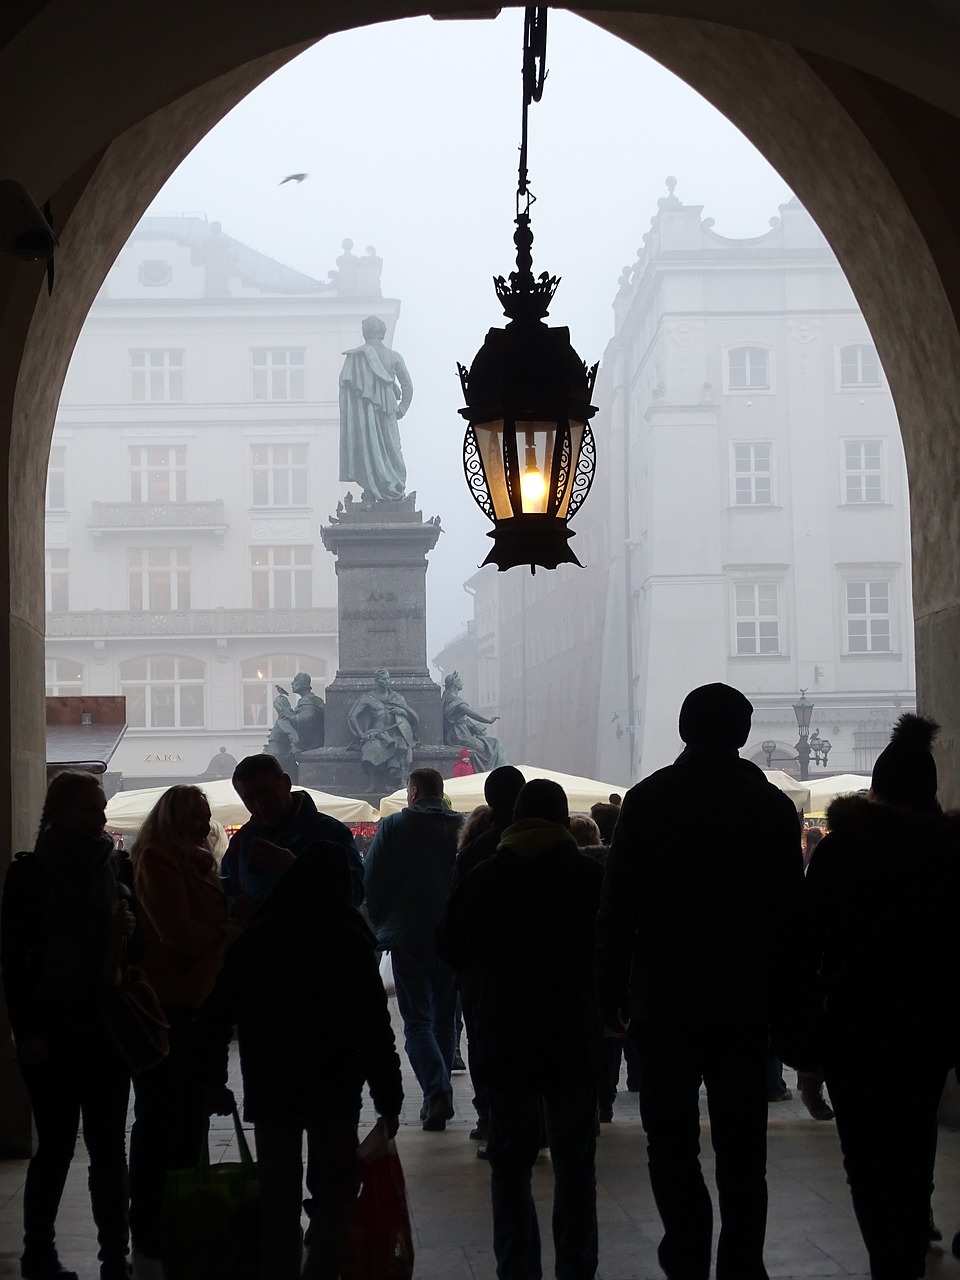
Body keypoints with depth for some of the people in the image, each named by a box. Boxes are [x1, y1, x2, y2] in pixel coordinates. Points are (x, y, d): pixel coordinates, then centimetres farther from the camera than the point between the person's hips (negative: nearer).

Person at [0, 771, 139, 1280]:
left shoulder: (113, 869, 10)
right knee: (56, 1146, 1)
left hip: (106, 1028, 4)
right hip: (53, 1032, -4)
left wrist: (129, 934, -6)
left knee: (109, 1147, 5)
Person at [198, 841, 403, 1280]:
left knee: (278, 1202, 10)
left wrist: (214, 1081, 11)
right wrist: (388, 1097, -4)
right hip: (335, 1091, -2)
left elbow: (214, 1017, 2)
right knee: (334, 1193, 11)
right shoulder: (350, 940, -7)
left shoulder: (254, 938, 1)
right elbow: (375, 1029, -9)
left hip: (269, 1091, 2)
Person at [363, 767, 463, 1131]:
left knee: (417, 1020, -1)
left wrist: (380, 922, 11)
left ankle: (436, 1091, -20)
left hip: (408, 938, -3)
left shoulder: (393, 826, -4)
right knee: (445, 1018, 15)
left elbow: (371, 880, -3)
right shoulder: (463, 827, 2)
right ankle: (439, 1096, 18)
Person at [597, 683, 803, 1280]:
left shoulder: (648, 799, -4)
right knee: (742, 1151, 9)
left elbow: (618, 907, -6)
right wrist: (780, 995, 11)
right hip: (747, 1002, 2)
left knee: (672, 1141, 7)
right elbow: (792, 912, 5)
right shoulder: (774, 805, 2)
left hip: (665, 1001, -2)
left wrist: (612, 991, 0)